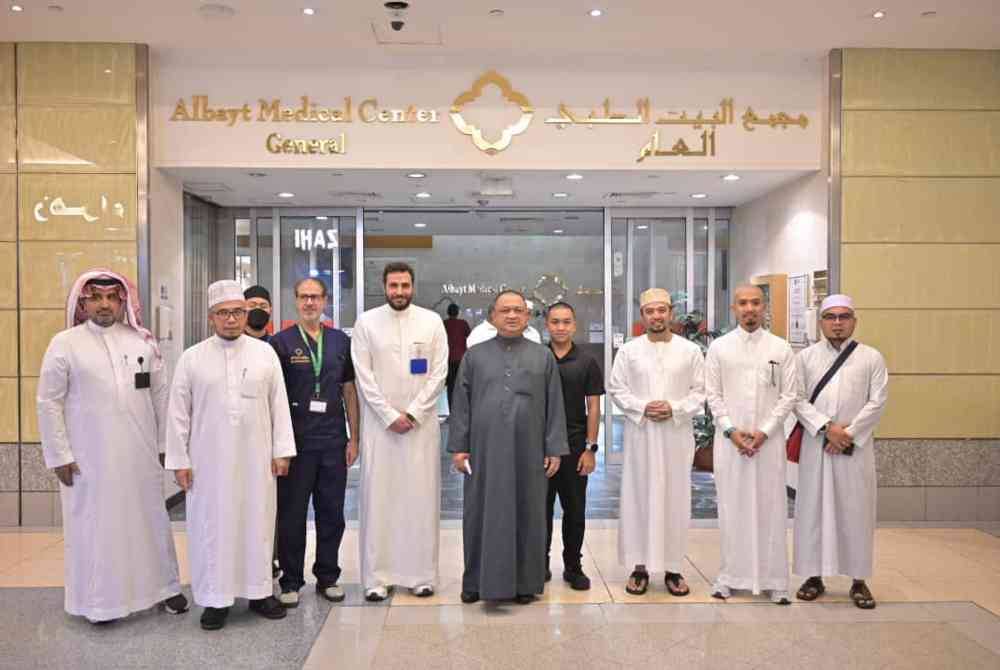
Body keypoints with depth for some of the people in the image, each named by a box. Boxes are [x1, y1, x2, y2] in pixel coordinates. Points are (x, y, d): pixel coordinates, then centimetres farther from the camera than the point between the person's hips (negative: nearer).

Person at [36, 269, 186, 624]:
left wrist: (165, 444, 5)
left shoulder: (143, 342, 3)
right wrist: (59, 455, -5)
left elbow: (160, 396, 5)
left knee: (149, 519, 12)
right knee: (95, 525, 8)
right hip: (89, 457, -2)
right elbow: (49, 403, -2)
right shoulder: (64, 344, -3)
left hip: (141, 453, 2)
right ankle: (99, 600, 25)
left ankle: (164, 586, 27)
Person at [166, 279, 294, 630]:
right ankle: (215, 598, 18)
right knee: (212, 526, 5)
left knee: (257, 522, 8)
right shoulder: (192, 358, 0)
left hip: (256, 458, 1)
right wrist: (179, 460, -1)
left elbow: (279, 404, 3)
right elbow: (178, 413, 2)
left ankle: (259, 591, 23)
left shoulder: (265, 353, 3)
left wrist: (281, 450, 0)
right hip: (209, 460, -1)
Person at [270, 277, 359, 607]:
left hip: (334, 441, 3)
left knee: (332, 513, 10)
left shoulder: (341, 341, 7)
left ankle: (328, 577, 25)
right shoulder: (281, 342, -2)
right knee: (291, 514, 7)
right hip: (296, 441, -2)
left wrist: (353, 437, 6)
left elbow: (349, 391, 10)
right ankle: (291, 581, 22)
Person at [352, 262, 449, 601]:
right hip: (379, 422, 0)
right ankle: (377, 576, 11)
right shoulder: (366, 322, 2)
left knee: (421, 497, 3)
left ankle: (422, 574, 14)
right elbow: (364, 375, -2)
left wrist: (412, 414, -9)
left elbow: (439, 373, -1)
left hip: (421, 422, 0)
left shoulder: (432, 321, 3)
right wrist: (390, 415, -9)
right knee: (377, 497, 1)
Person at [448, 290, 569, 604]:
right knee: (482, 514, 7)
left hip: (528, 451, 0)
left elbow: (555, 406, 4)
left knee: (526, 514, 7)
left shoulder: (543, 357, 7)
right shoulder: (474, 355, 7)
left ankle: (525, 581, 22)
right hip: (484, 450, 0)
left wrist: (554, 449, -2)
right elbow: (461, 404, 6)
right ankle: (477, 580, 21)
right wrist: (458, 446, 0)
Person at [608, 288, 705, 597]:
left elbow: (700, 391, 2)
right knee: (639, 497, 4)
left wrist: (675, 409, -13)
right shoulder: (628, 350, 3)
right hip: (640, 435, 0)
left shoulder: (690, 350, 3)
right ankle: (640, 566, 15)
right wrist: (642, 407, -13)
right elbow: (616, 389, 2)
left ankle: (672, 567, 17)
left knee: (675, 499, 5)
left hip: (677, 435, 0)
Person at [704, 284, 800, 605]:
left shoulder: (780, 347, 3)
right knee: (732, 506, 6)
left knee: (770, 507, 3)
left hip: (768, 439, 0)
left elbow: (790, 394, 0)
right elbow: (713, 394, 2)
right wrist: (731, 430, -8)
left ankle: (774, 579, 13)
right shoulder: (719, 347, 3)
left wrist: (764, 431, -8)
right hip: (729, 438, 0)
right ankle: (730, 575, 16)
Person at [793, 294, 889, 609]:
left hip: (856, 445, 0)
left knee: (856, 510, 3)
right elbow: (797, 399, -1)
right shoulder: (805, 356, 6)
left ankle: (859, 580, 16)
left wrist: (849, 433, -11)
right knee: (814, 509, 4)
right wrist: (827, 427, -13)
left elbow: (878, 402, -2)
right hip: (816, 444, 1)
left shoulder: (872, 357, 5)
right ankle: (815, 576, 14)